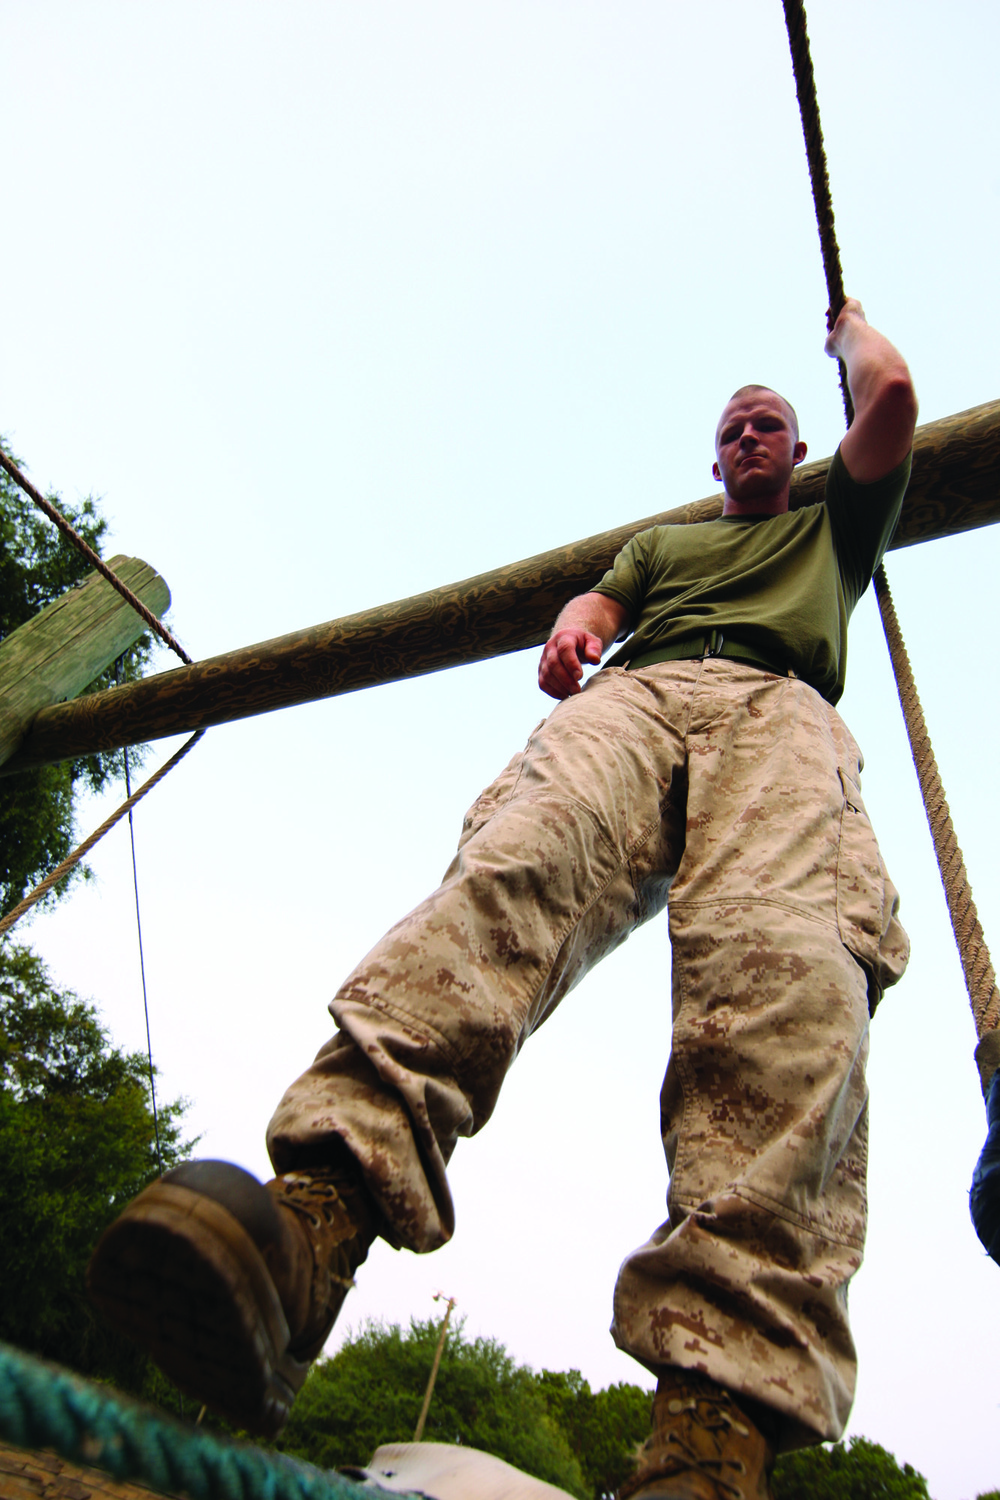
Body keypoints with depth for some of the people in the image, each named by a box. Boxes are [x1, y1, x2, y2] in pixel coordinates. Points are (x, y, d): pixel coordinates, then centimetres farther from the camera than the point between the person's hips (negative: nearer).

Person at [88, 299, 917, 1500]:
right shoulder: (664, 539, 44)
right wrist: (571, 632, 2)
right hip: (632, 693, 2)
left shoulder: (834, 523, 41)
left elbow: (892, 396, 30)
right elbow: (600, 603, 27)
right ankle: (309, 1220, -57)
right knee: (517, 860, -35)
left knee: (782, 954, -36)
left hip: (778, 706, -1)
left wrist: (846, 325, 52)